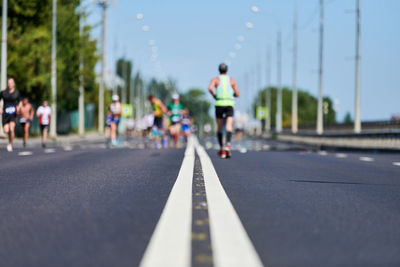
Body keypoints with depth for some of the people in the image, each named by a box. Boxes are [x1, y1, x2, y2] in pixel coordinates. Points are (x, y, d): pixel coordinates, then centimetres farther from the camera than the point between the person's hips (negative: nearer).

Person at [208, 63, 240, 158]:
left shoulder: (215, 79, 7)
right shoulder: (232, 80, 11)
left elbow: (210, 88, -15)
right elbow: (237, 94, 9)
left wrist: (214, 95, 4)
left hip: (219, 104, 0)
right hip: (230, 104, 0)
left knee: (219, 128, 16)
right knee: (229, 127, -15)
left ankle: (221, 149, 23)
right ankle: (228, 145, -39)